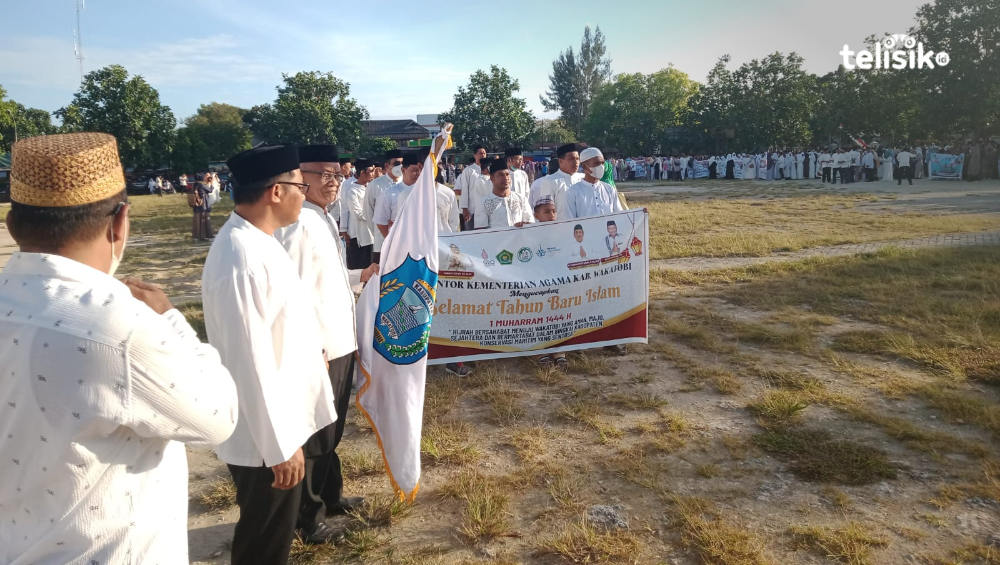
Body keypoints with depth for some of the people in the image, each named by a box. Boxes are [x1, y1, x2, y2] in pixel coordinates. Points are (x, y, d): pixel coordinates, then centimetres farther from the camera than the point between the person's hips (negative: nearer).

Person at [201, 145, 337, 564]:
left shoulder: (259, 240, 4)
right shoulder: (240, 259, -28)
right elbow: (251, 363, -28)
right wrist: (280, 445, -22)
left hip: (283, 419, 9)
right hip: (264, 435, -9)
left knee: (275, 530, 26)